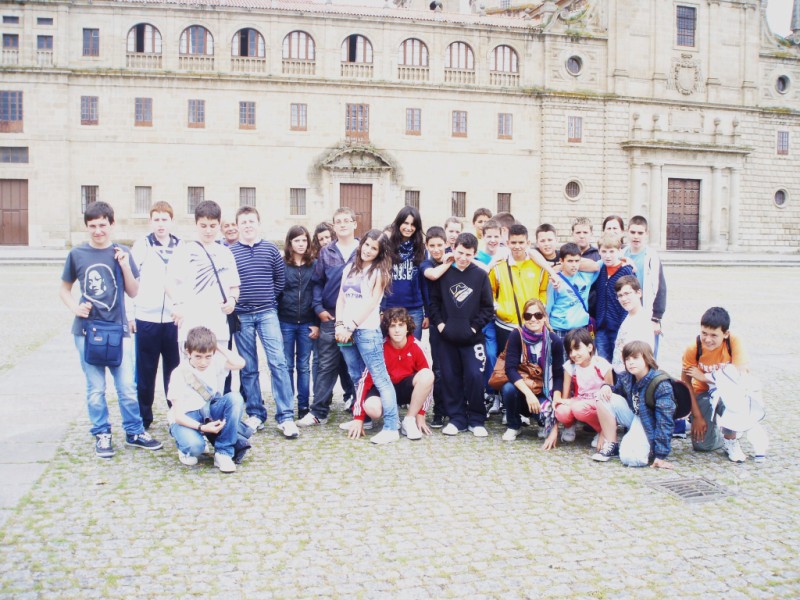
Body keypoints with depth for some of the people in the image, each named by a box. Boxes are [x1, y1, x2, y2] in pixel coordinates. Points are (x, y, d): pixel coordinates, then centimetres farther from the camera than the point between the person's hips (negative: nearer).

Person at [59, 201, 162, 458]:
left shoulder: (121, 253, 2)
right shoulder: (77, 254, 1)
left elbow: (133, 292, 4)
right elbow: (64, 289, 11)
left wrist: (125, 266, -10)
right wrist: (75, 307, -7)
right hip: (87, 330, 0)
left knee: (127, 386, 3)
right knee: (95, 389, 6)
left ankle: (134, 431, 18)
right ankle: (102, 434, 20)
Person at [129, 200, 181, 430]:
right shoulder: (141, 246, 2)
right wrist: (129, 315, -2)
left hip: (174, 320, 1)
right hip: (146, 319, -1)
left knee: (174, 370, 7)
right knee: (145, 372, 8)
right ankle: (143, 419, 21)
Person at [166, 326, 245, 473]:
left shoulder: (216, 363, -6)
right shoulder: (179, 374, -16)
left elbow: (240, 363, -28)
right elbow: (178, 415, -18)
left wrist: (219, 346, -19)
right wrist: (202, 427, -33)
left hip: (211, 412, 4)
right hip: (187, 418, -4)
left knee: (235, 398, -27)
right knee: (194, 446, -37)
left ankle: (223, 453, -19)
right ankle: (187, 450, 6)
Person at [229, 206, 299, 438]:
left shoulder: (271, 249, 3)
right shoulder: (229, 252, 1)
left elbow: (281, 278, 10)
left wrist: (270, 298, 7)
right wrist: (231, 305, -1)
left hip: (267, 313, 0)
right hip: (241, 315, 1)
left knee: (278, 362, -8)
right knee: (248, 368, 7)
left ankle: (286, 417, -6)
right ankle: (255, 414, 18)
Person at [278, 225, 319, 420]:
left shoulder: (313, 266, 5)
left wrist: (317, 323, -1)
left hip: (307, 323, 1)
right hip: (285, 323, -1)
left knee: (304, 366, 7)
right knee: (286, 366, 4)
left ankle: (303, 407, 14)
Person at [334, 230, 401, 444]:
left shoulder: (379, 272, 0)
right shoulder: (349, 268, 16)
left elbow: (371, 303, -8)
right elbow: (341, 299, 13)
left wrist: (351, 326, -11)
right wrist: (339, 324, -1)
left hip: (367, 330, -6)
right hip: (347, 330, 6)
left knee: (380, 378, -9)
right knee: (357, 377, 15)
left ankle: (391, 428, -11)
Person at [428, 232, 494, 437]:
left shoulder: (480, 275, 0)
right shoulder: (444, 273, 3)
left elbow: (488, 307, 1)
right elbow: (434, 300, 7)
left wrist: (474, 327, -6)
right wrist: (439, 323, -3)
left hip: (472, 338, -2)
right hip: (447, 337, 2)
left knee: (475, 376, -6)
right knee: (451, 377, 6)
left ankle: (476, 420, 8)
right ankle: (457, 418, 17)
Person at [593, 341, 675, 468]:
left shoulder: (661, 386, -24)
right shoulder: (625, 378, -6)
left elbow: (664, 423, -25)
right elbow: (618, 390, 18)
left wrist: (661, 456, -27)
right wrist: (606, 387, -9)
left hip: (650, 430, -6)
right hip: (633, 419, 6)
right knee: (604, 399, -13)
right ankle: (611, 446, -4)